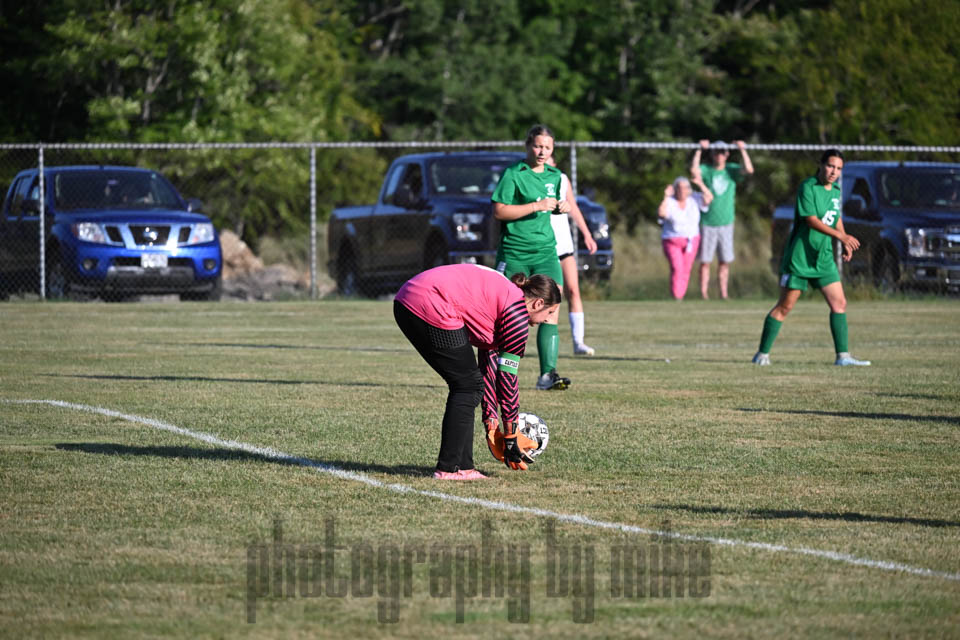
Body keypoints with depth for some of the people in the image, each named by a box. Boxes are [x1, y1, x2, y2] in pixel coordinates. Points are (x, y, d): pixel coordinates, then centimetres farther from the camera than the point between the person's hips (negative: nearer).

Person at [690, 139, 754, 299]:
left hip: (726, 223, 2)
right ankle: (703, 294, 1)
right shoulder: (706, 170, -1)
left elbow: (749, 169, -10)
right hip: (707, 224, -2)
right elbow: (694, 170, -22)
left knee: (725, 262, 5)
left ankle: (724, 293, 11)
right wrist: (699, 150, -20)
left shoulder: (732, 170, 6)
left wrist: (743, 150, -10)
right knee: (705, 261, -3)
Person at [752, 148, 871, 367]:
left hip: (823, 258, 7)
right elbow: (811, 220, -23)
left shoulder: (835, 191, 10)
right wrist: (840, 235, -29)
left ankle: (842, 356, 2)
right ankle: (762, 354, 9)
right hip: (799, 257, -7)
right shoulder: (807, 187, -14)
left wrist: (845, 243, 12)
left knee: (839, 303, -1)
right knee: (785, 306, -1)